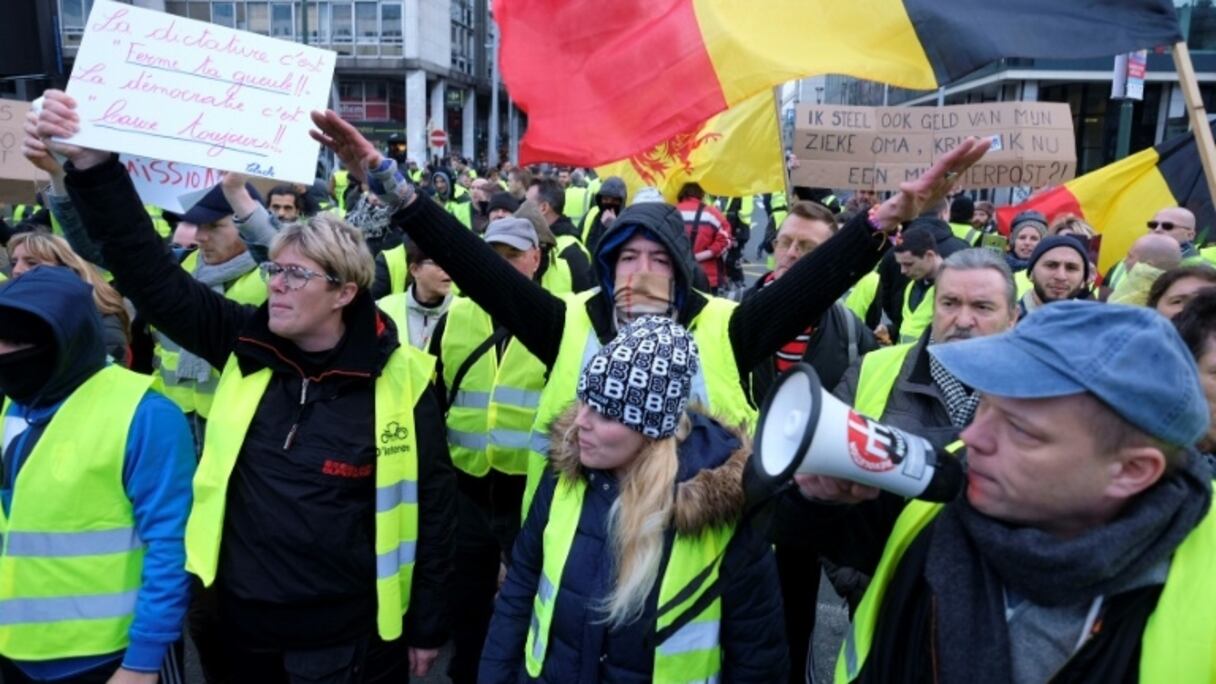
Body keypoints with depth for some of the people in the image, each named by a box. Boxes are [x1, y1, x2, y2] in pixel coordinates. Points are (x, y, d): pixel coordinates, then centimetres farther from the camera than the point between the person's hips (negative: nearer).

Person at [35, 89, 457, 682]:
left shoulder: (400, 377, -15)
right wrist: (92, 164, -19)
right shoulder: (245, 345, -5)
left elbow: (432, 500, -8)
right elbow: (150, 274, -7)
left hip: (350, 633, -4)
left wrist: (427, 627, -3)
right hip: (244, 621, 4)